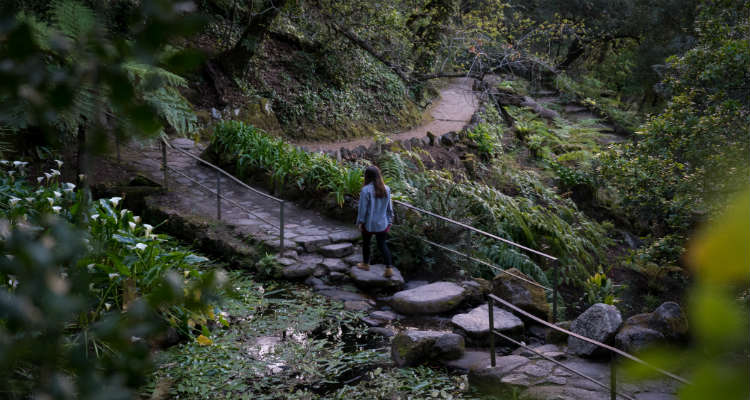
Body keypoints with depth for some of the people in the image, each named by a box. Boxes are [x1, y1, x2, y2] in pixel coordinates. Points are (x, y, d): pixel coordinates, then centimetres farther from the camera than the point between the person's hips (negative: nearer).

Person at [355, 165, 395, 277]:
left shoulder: (366, 190, -19)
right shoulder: (386, 189, -4)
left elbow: (362, 208, -14)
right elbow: (389, 207, 4)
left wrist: (360, 222, -3)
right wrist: (389, 221, 14)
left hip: (369, 223, -4)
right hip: (382, 223, 4)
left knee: (366, 243, 18)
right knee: (382, 245, 11)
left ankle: (366, 264, 35)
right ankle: (389, 268, 1)